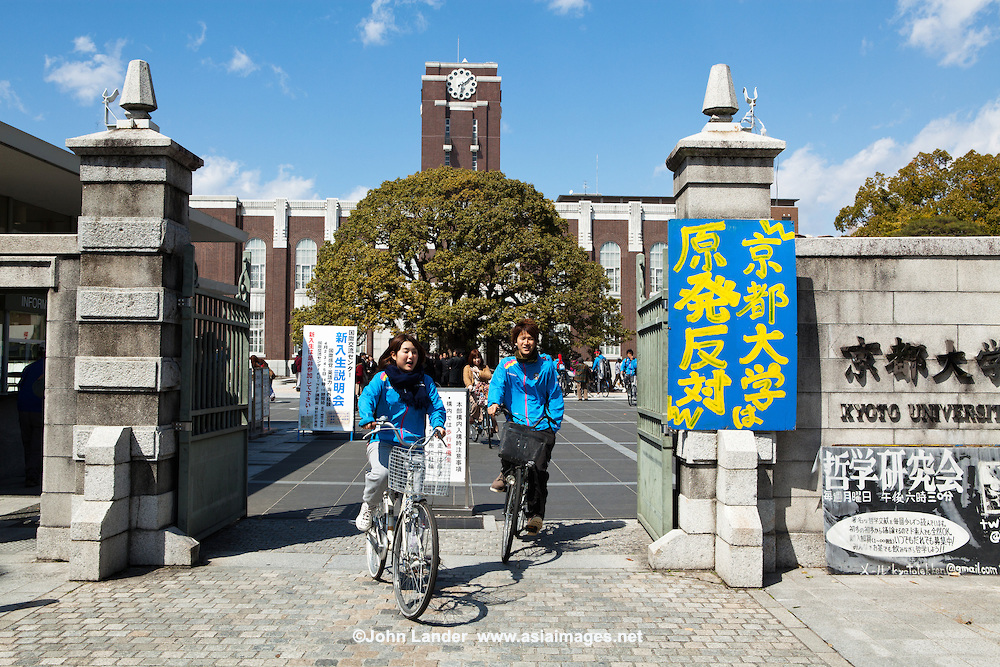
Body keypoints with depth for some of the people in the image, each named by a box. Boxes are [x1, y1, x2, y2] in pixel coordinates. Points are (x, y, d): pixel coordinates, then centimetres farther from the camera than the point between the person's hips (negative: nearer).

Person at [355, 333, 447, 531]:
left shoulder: (425, 381, 11)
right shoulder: (383, 378, 3)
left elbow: (436, 405, 3)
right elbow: (367, 397, -11)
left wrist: (438, 424, -19)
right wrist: (367, 419, -32)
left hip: (413, 443, 3)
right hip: (383, 441, -2)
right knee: (381, 473, -29)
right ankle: (367, 505, 3)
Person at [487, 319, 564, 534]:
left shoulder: (546, 364, 7)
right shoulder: (506, 365, 7)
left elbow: (554, 396, 9)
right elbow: (497, 384, -6)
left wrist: (555, 424, 0)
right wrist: (494, 402, -27)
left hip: (541, 427, 0)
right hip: (515, 422, 0)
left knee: (539, 470, -7)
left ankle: (536, 514, 9)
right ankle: (506, 473, 3)